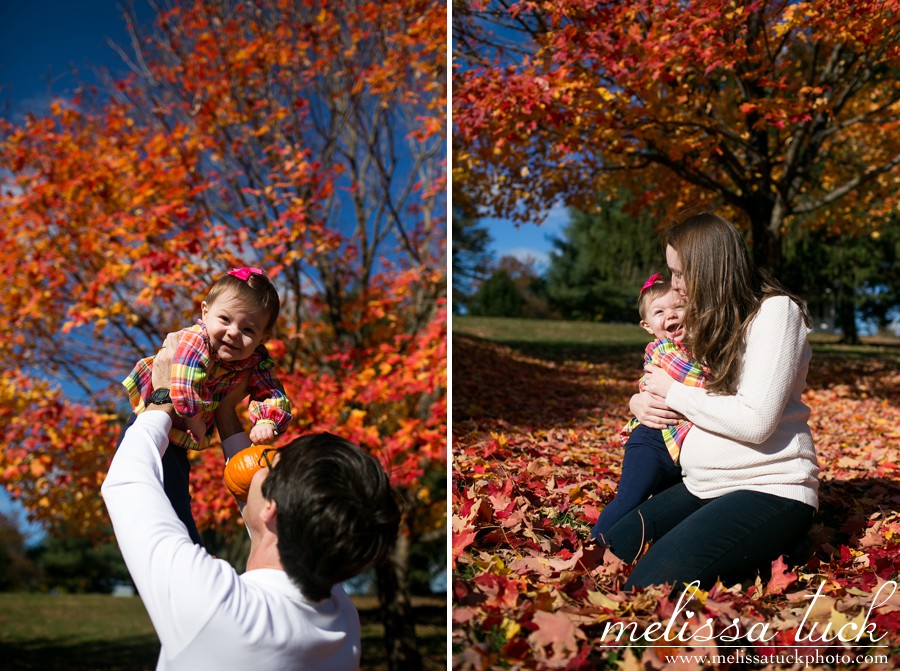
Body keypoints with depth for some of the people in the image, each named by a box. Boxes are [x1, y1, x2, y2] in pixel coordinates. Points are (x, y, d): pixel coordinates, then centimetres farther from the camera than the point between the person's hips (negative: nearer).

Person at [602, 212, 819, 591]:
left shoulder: (775, 311, -9)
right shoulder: (707, 320, 15)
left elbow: (756, 421, -21)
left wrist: (673, 392, -9)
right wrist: (641, 403, 0)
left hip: (768, 490, -8)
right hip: (700, 488, 8)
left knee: (649, 586, -28)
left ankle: (768, 558, -5)